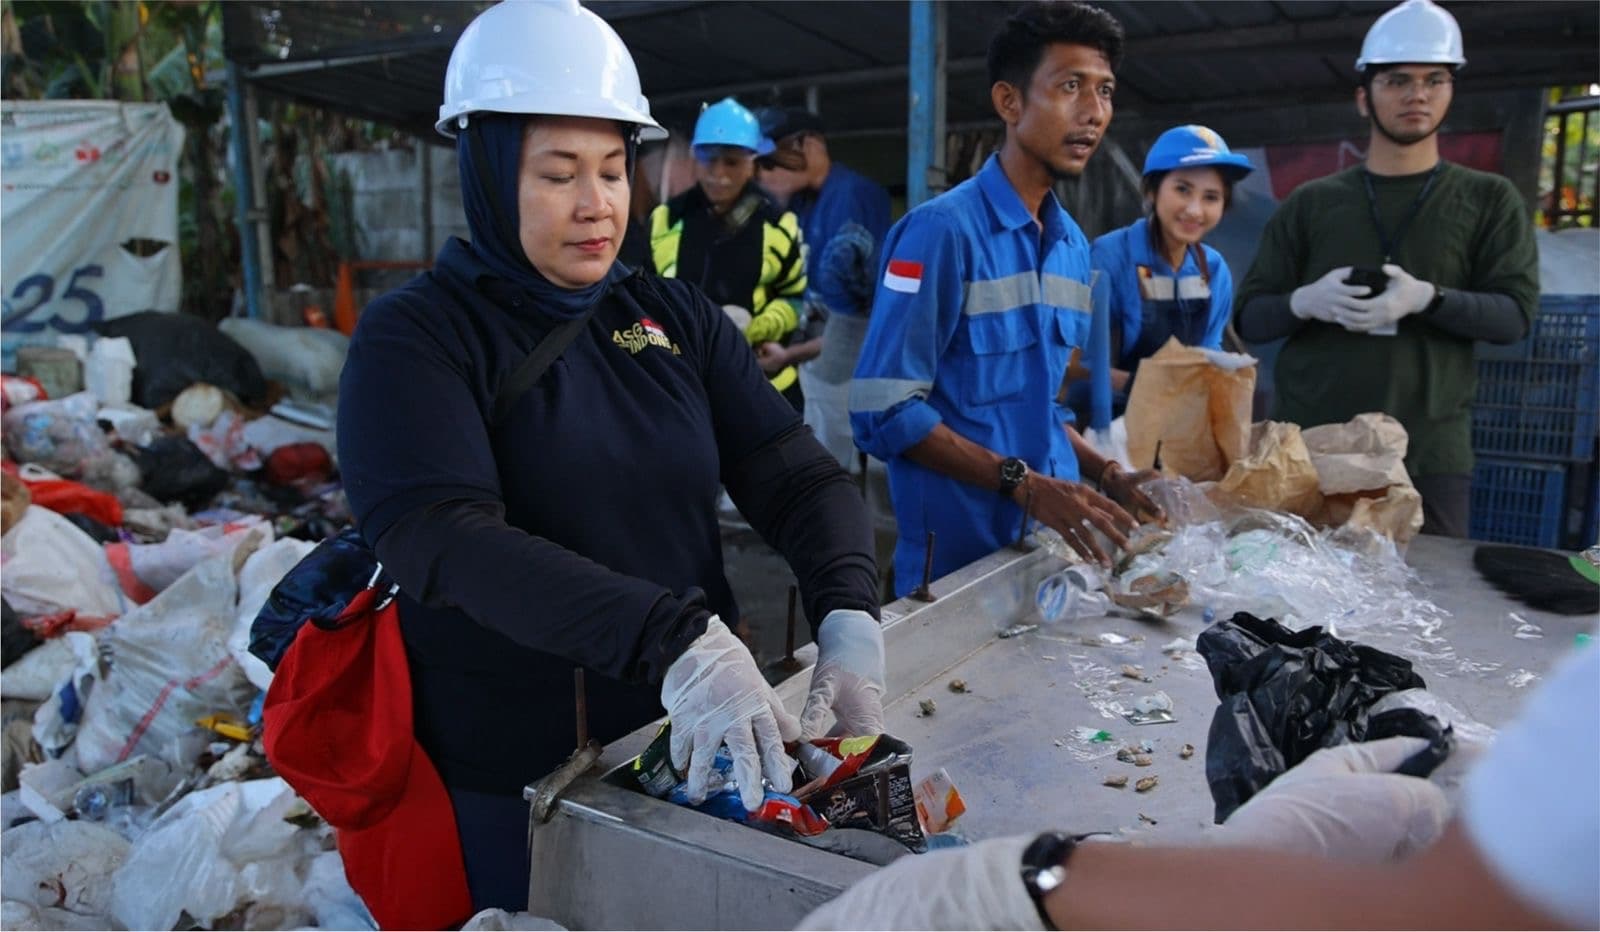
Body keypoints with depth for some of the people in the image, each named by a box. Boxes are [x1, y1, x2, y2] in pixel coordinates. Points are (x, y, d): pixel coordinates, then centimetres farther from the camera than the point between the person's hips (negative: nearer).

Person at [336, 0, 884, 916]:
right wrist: (673, 641, -38)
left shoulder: (678, 318, 2)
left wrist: (850, 622, -22)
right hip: (519, 784, -4)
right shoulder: (415, 338, -11)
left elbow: (801, 476, -3)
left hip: (699, 750, 4)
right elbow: (443, 539, -27)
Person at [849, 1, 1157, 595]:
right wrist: (1022, 484, -22)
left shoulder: (1074, 245, 8)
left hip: (1052, 540, 7)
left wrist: (1104, 474, 1)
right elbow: (884, 410, -19)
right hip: (961, 550, -7)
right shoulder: (942, 229, -16)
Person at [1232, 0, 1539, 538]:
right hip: (1307, 447, 1)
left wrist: (1426, 299, -19)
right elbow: (1248, 318, 7)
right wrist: (1305, 301, -14)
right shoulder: (1310, 203, 10)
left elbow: (1515, 315, 0)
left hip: (1428, 455, 0)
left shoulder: (1489, 201, 9)